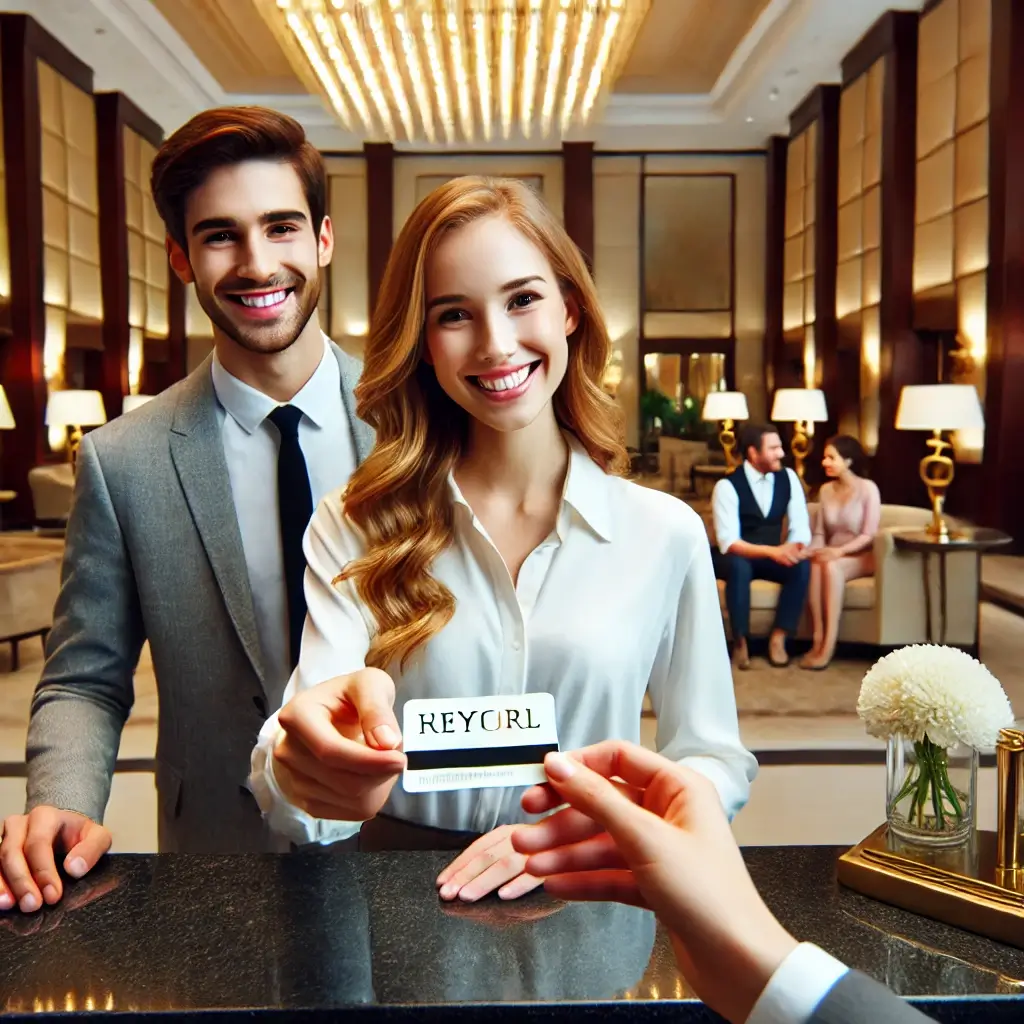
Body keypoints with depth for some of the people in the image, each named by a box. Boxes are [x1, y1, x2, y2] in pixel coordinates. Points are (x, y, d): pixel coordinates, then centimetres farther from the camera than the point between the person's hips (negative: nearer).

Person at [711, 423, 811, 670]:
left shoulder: (788, 478, -3)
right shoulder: (727, 486, -19)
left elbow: (800, 527, -5)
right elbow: (728, 542, -27)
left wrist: (795, 547, -30)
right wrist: (771, 551, -41)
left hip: (773, 556, 4)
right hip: (736, 558, -4)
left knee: (802, 565, -26)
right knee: (739, 566, -38)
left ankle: (778, 638, -15)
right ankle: (740, 642, -21)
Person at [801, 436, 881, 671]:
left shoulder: (868, 489, -6)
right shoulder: (826, 490, 9)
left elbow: (868, 535, -12)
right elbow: (820, 533, 7)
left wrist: (840, 550, -26)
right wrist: (814, 549, -15)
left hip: (862, 557, -4)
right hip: (834, 555, 4)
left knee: (831, 566, -37)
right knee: (814, 565, -33)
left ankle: (829, 644, -39)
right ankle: (818, 640, -35)